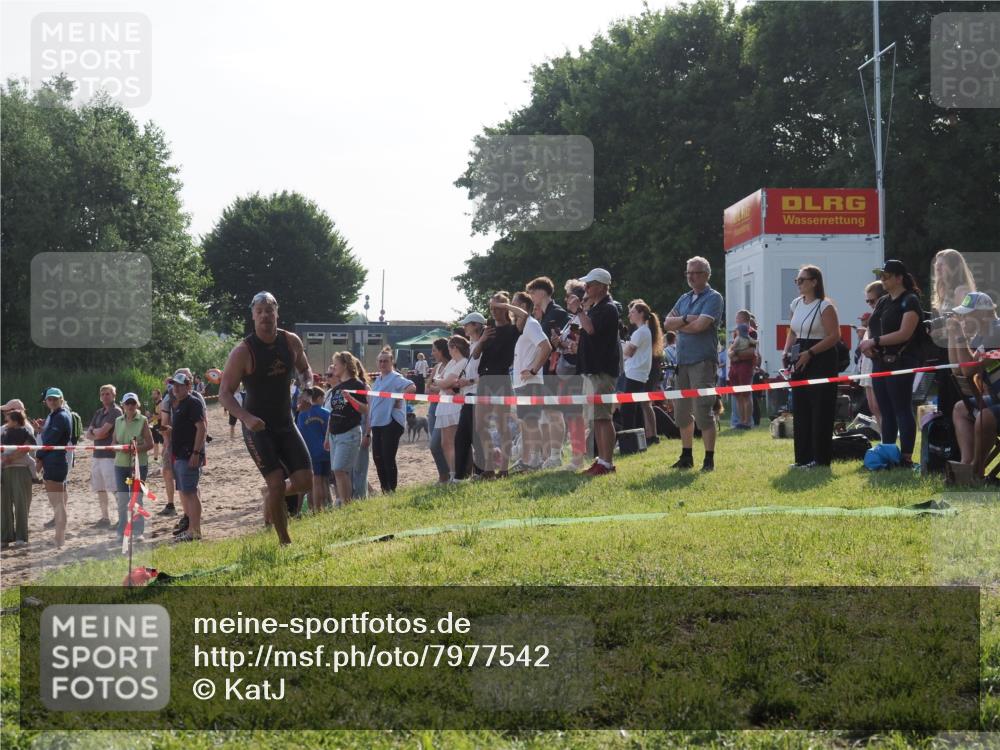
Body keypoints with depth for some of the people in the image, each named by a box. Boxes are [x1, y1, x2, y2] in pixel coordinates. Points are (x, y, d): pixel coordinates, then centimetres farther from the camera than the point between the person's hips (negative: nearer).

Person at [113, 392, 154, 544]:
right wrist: (121, 448, -10)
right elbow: (114, 442, 12)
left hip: (139, 464, -3)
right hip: (121, 463, 3)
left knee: (136, 498, 0)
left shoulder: (143, 421, -2)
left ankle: (138, 531, 8)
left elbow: (150, 444, -5)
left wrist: (136, 448, -20)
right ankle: (122, 532, 10)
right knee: (122, 499, 3)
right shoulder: (118, 421, 10)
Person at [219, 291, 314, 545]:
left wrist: (307, 384, -6)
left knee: (305, 481, -4)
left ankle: (272, 497, 29)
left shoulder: (291, 342, -1)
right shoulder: (243, 351, -15)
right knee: (277, 482, -15)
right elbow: (224, 394, -14)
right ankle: (284, 541, 2)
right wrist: (246, 417, -31)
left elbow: (304, 369, 19)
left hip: (285, 424, 5)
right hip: (257, 427, -5)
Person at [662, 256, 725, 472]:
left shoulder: (714, 298, -4)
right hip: (682, 361, 7)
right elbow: (667, 323, 7)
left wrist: (678, 325, -1)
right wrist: (686, 319, -10)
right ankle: (686, 456, 21)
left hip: (703, 361, -7)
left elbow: (700, 325, -17)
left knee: (703, 411, -9)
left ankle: (709, 459, -4)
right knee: (682, 411, 11)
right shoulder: (685, 298, 17)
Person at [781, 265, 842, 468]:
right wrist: (786, 351, 3)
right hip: (801, 361, 8)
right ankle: (803, 457, 12)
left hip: (821, 361, -7)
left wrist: (810, 353, -22)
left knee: (820, 409, -5)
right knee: (800, 409, 7)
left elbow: (835, 335, -16)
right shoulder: (796, 304, 13)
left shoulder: (825, 306, -10)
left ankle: (820, 458, 0)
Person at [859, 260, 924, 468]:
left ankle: (906, 458, -4)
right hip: (880, 363, 8)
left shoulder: (909, 301, -8)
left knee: (902, 410, -6)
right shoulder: (883, 302, 18)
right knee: (886, 412, 11)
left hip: (900, 363, -8)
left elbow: (904, 333, -19)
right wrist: (866, 343, -3)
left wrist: (875, 341, -18)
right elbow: (871, 329, 19)